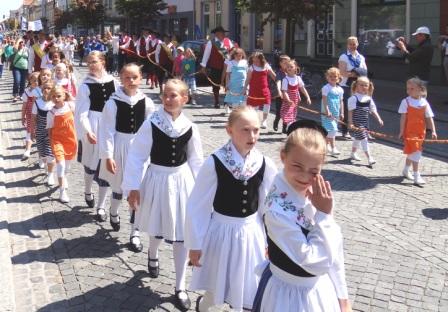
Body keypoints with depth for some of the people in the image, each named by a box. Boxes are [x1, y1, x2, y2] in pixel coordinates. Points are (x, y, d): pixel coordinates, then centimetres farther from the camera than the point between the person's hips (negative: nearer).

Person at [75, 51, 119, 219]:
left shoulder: (113, 82, 0)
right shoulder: (85, 86, -7)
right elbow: (82, 113, -9)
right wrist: (87, 131, -21)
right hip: (93, 128, -2)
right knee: (92, 163, 13)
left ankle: (101, 206, 15)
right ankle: (87, 191, 44)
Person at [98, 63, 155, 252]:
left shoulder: (146, 102, -4)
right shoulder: (113, 102, -11)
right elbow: (107, 131, -9)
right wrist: (108, 156, -12)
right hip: (120, 147, -1)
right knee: (119, 187, 14)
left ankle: (135, 233, 12)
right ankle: (114, 213, 48)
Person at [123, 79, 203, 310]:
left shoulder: (190, 128, -6)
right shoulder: (151, 124, -14)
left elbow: (195, 160, 3)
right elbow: (137, 156, -10)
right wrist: (133, 187, -11)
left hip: (181, 180, 1)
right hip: (157, 179, -1)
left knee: (181, 234, 3)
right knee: (157, 228, 18)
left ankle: (180, 287, 16)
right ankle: (153, 255, 56)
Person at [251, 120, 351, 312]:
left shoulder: (318, 194, -9)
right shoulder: (278, 210, -29)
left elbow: (334, 251, 1)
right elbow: (316, 263, -25)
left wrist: (342, 297, 7)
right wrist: (324, 214, -26)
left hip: (321, 288, 6)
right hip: (291, 294, -6)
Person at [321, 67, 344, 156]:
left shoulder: (340, 89, 9)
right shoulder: (326, 88, -8)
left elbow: (341, 101, 14)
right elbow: (324, 100, -13)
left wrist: (341, 113, 12)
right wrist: (327, 111, -20)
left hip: (336, 113, 6)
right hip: (328, 113, -6)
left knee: (328, 130, 16)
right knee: (331, 130, -12)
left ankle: (327, 145, 30)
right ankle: (333, 148, -13)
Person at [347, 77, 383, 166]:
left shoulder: (369, 98, 8)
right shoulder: (354, 98, -12)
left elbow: (373, 110, 11)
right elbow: (350, 111, -13)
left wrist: (379, 119, 2)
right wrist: (350, 123, -17)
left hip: (365, 123, 7)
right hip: (357, 123, -7)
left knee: (357, 138, 21)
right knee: (363, 139, -10)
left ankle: (353, 153, 39)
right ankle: (369, 158, -9)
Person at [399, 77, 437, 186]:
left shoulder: (424, 103, 0)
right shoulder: (406, 102, -8)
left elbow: (429, 118, 2)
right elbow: (403, 118, -8)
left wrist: (433, 131, -5)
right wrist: (401, 131, -9)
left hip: (420, 132, 4)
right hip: (409, 132, -4)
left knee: (411, 152, 18)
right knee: (415, 153, -11)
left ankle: (406, 171, 39)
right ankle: (416, 177, -7)